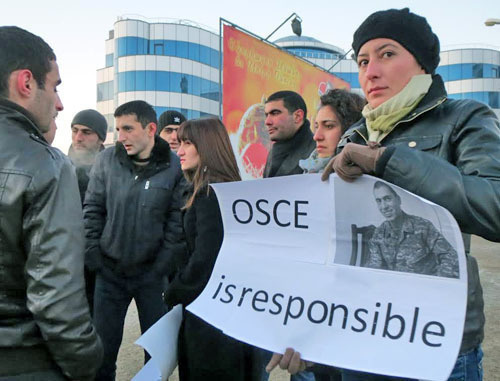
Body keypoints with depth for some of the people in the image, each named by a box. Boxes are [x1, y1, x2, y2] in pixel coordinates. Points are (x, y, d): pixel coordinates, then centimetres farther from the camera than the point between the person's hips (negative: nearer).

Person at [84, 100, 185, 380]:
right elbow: (93, 208, 4)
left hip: (152, 271, -1)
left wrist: (164, 262, -10)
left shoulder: (174, 165, -9)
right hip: (110, 270, 2)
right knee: (103, 345, 13)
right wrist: (93, 252, -1)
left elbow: (178, 217, -7)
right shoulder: (107, 159, -3)